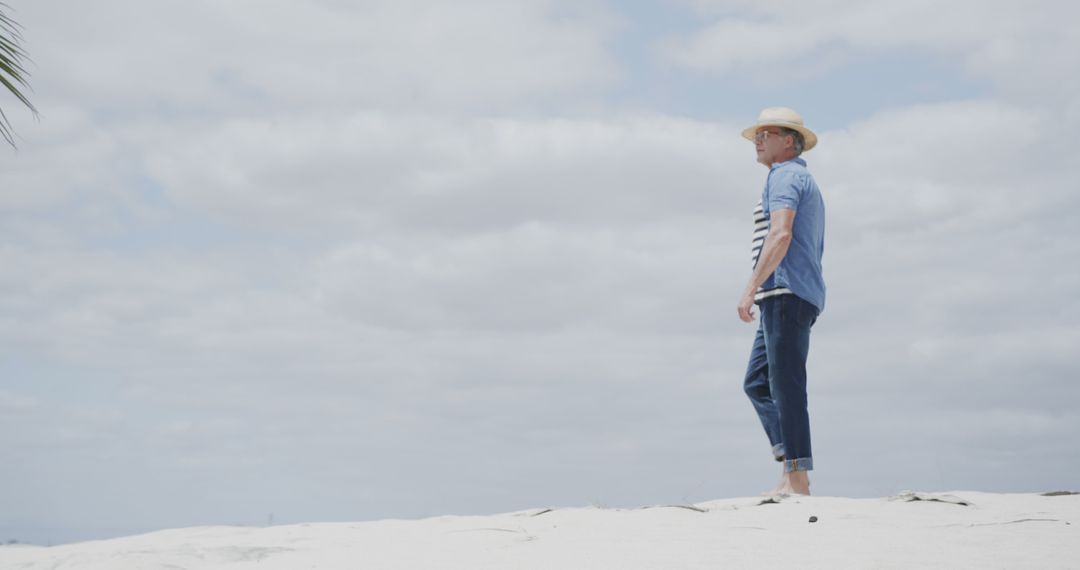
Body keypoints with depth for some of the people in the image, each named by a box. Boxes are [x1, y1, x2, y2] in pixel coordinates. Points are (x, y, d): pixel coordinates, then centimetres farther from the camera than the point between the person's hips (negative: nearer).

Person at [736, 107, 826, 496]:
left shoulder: (784, 176, -6)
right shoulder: (805, 180, 26)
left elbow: (780, 236, -22)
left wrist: (751, 288, -25)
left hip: (786, 292, -10)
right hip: (796, 296, 10)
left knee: (786, 385, -10)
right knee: (757, 382, 10)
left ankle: (798, 479, -10)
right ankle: (792, 466, 4)